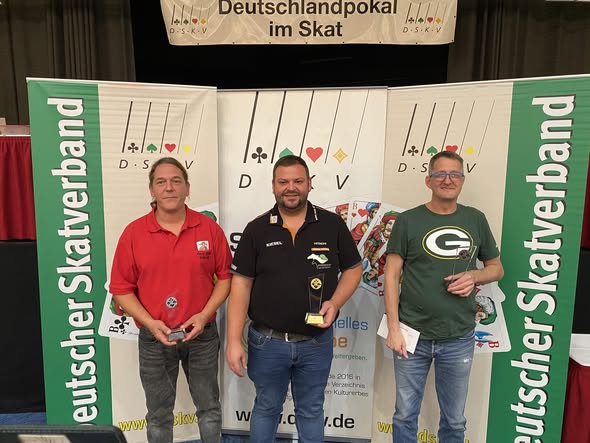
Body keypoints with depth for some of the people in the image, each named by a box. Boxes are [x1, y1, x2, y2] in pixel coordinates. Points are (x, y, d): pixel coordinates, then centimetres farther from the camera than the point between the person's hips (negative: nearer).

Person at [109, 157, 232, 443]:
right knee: (159, 414, 18)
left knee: (209, 408, 18)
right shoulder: (133, 233, -7)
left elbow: (225, 276, -1)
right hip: (154, 338, 0)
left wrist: (204, 315, -12)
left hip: (202, 334, 1)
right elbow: (121, 289, -4)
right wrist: (150, 323, -15)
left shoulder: (209, 228, -6)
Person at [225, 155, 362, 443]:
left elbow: (353, 269, 4)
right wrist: (233, 341, -9)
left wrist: (335, 303, -14)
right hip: (267, 341, 0)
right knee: (266, 408, 20)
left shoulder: (333, 225, -4)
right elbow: (241, 284, -5)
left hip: (317, 341, 0)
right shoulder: (256, 230, -5)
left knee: (311, 410, 19)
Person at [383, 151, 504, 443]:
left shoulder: (476, 220, 5)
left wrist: (474, 276, -8)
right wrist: (393, 328, -10)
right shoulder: (408, 221, -4)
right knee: (405, 415, 13)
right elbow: (391, 275, -5)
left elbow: (496, 268, 14)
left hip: (459, 339, 2)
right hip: (412, 334, -2)